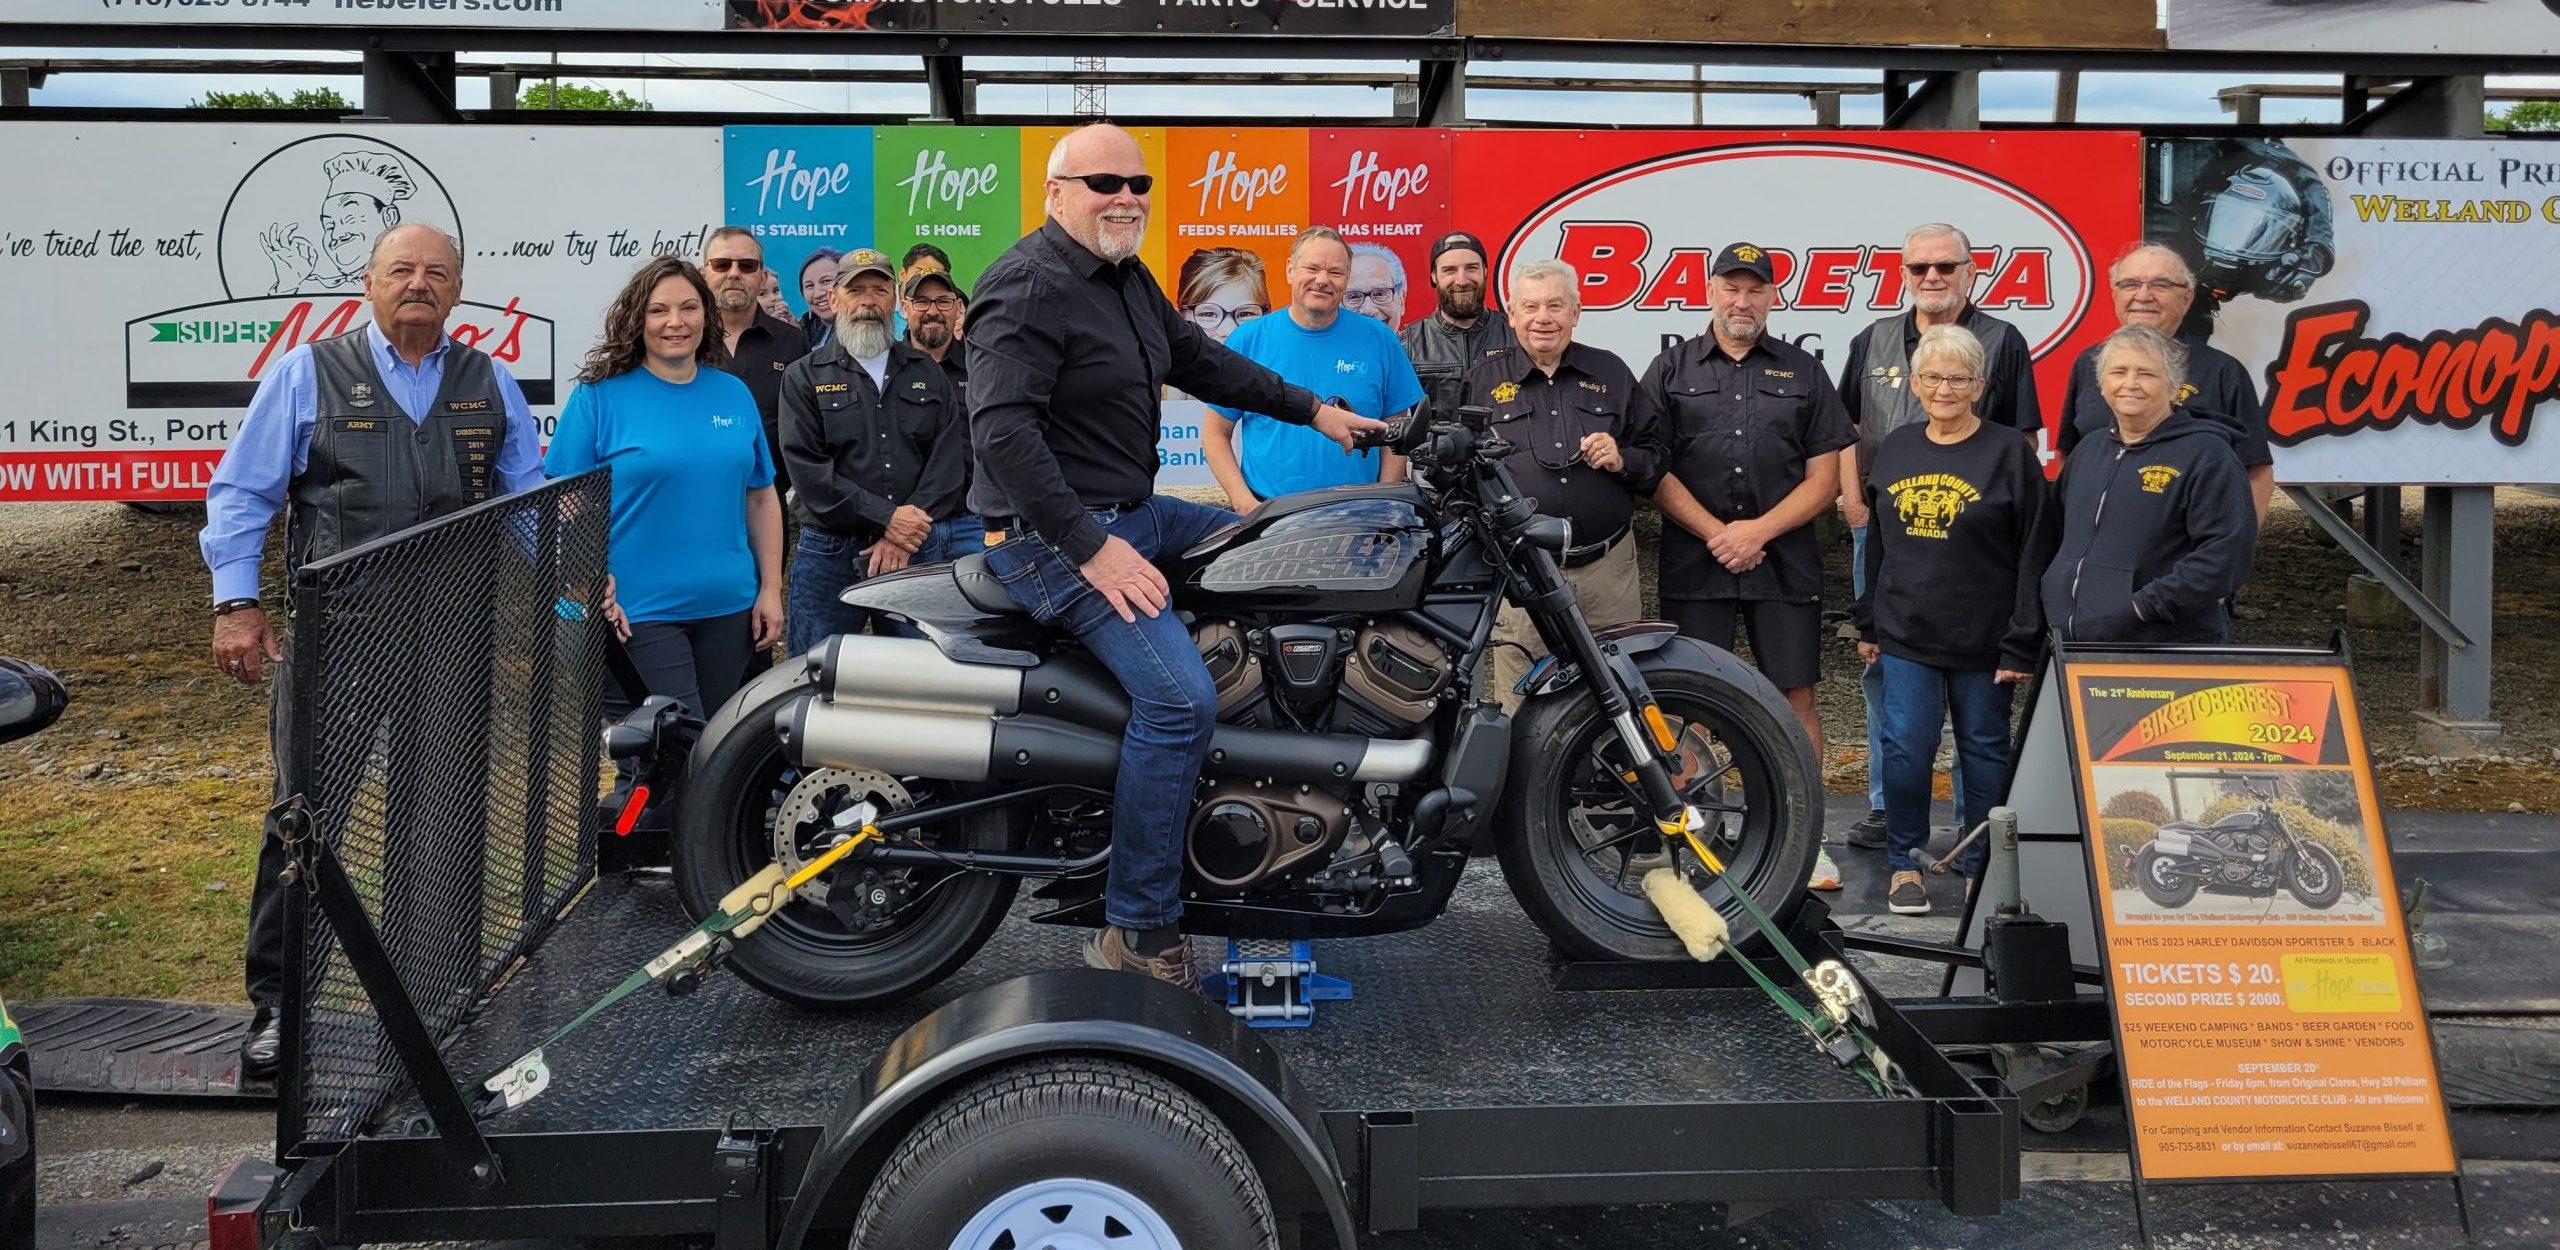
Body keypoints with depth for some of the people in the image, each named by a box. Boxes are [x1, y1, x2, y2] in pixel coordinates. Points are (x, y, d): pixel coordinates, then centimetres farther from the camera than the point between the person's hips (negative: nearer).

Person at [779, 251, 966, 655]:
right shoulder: (805, 377, 6)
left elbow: (948, 455, 3)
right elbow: (806, 466, -5)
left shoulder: (927, 374, 14)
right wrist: (887, 518, -14)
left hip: (915, 551, 2)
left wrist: (904, 536, -10)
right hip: (829, 554, -2)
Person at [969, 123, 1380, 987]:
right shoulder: (1030, 287, -17)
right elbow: (1002, 431, -27)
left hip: (1133, 514, 10)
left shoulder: (1128, 281, 13)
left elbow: (1200, 360, 25)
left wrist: (1312, 411, 23)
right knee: (1180, 698, -24)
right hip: (1055, 535, -10)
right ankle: (1138, 933, -16)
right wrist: (1089, 548, -30)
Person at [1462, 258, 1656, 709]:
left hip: (1608, 569, 2)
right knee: (1522, 712, -3)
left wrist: (1623, 460, -5)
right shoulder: (1483, 378, 9)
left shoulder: (1611, 372, 13)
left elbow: (1656, 457, 15)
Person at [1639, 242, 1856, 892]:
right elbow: (1653, 470, 2)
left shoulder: (1803, 371, 12)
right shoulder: (1671, 369, 10)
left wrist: (1757, 531, -7)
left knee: (1795, 697, 0)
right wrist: (1716, 533, -8)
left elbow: (1824, 479, 6)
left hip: (1784, 564, 1)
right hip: (1694, 563, 0)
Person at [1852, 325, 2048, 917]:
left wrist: (2021, 645, -11)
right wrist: (1868, 624, 15)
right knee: (1905, 749, -2)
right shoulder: (1895, 449, 9)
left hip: (1982, 641, -3)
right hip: (1905, 635, 3)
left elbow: (2031, 556, -7)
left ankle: (1981, 867, 21)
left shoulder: (2010, 452, -5)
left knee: (1984, 751, 8)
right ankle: (1904, 862, 14)